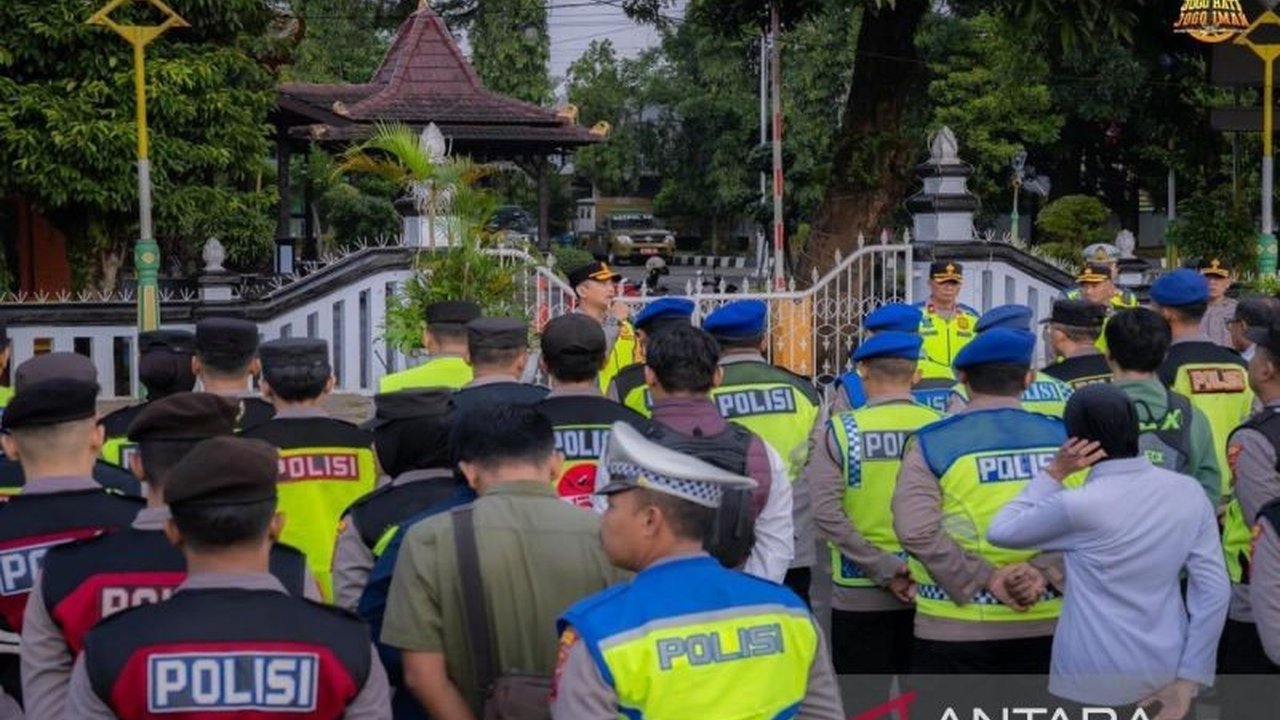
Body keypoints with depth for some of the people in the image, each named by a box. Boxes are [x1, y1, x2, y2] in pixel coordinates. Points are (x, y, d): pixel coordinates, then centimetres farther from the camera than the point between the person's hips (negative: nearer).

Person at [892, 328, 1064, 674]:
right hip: (1045, 624, 3)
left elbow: (917, 531, -18)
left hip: (956, 627, -3)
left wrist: (984, 577, -14)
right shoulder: (1063, 437, 3)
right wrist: (1045, 570, -12)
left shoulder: (932, 444, -6)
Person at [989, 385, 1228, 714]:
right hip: (1166, 671, 4)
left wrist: (1053, 473, -1)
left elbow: (999, 532, -1)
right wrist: (1189, 679, 1)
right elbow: (1214, 589, -3)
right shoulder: (1188, 492, -3)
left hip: (1097, 680, -4)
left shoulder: (1078, 506, -16)